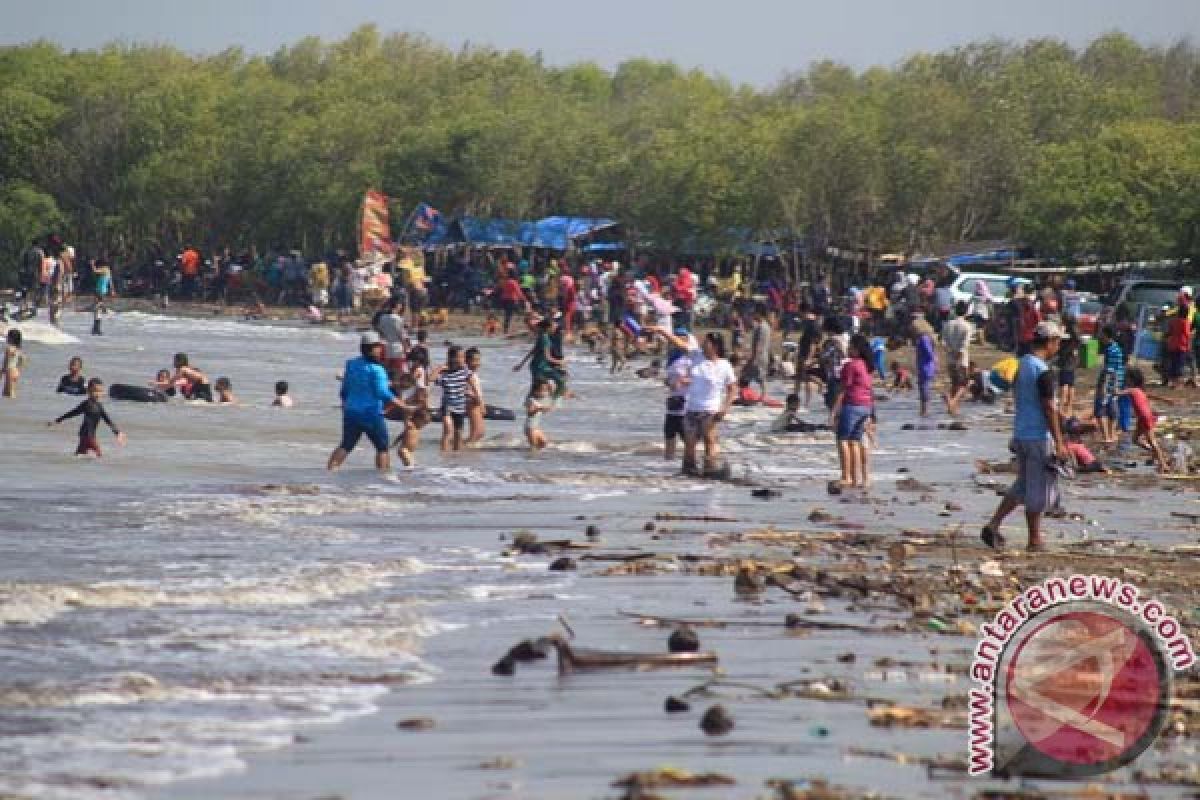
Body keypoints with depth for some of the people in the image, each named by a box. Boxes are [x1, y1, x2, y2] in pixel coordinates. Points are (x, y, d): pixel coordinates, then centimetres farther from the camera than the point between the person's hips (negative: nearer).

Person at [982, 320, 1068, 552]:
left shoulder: (1023, 365, 9)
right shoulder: (1043, 372, -18)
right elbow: (1049, 409, -18)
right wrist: (1059, 443, -15)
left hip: (1020, 434, 9)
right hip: (1039, 437, -9)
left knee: (1023, 485, 17)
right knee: (1038, 490, 1)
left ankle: (993, 526, 10)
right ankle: (1035, 539, 8)